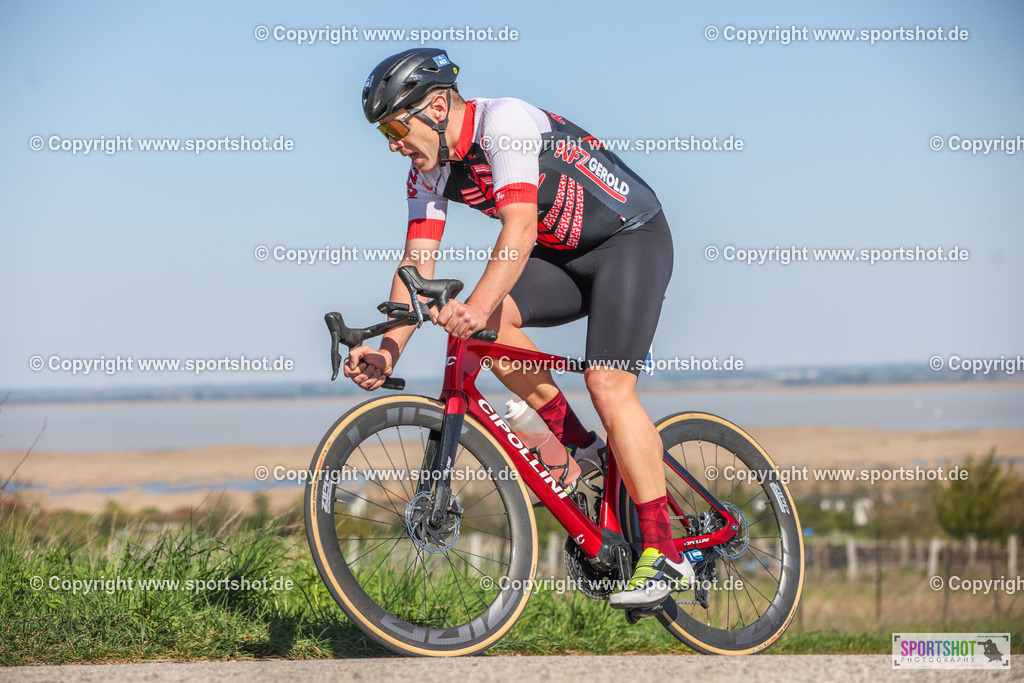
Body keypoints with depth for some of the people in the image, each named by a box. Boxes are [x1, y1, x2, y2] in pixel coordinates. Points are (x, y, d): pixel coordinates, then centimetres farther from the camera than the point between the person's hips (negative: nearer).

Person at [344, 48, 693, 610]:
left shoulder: (506, 123, -26)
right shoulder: (430, 172, -1)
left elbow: (520, 227, -38)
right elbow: (417, 262, -7)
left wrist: (478, 305, -51)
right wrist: (389, 350, -21)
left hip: (634, 240, -8)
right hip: (564, 254, 8)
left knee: (607, 384, -21)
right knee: (488, 319, -18)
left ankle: (664, 556, -18)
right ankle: (578, 448, -3)